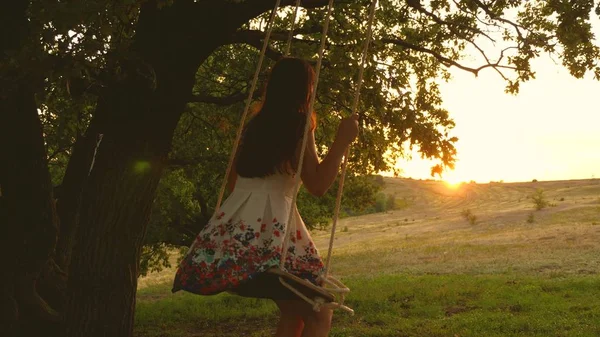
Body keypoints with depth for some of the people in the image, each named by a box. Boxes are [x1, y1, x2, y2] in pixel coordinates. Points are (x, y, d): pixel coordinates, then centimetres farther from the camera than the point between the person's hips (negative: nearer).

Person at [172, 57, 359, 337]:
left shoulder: (255, 125, 17)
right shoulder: (298, 126, -4)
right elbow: (317, 185, -9)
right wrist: (342, 141, -5)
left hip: (238, 227, 8)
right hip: (268, 227, -8)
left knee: (293, 313, 17)